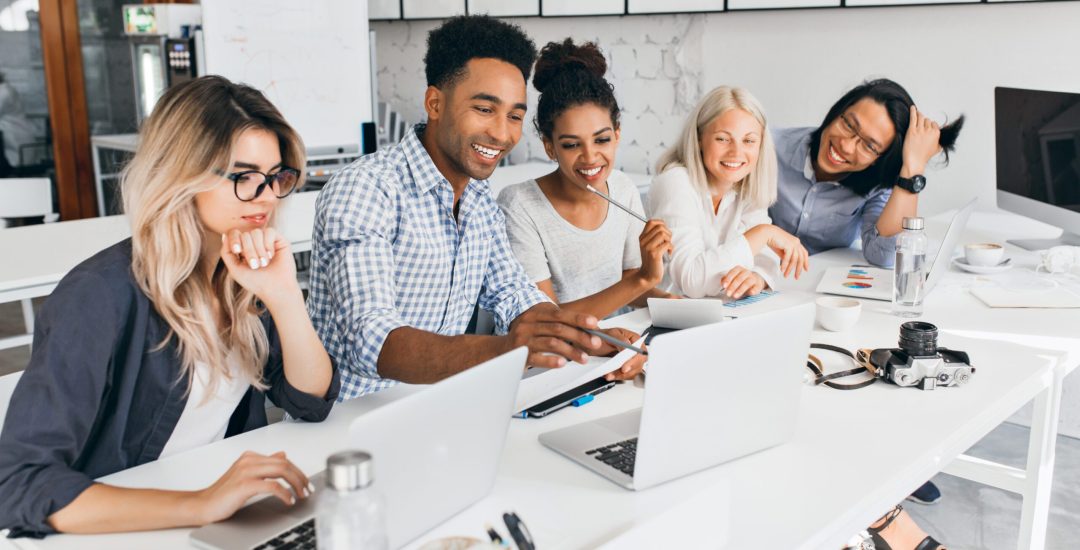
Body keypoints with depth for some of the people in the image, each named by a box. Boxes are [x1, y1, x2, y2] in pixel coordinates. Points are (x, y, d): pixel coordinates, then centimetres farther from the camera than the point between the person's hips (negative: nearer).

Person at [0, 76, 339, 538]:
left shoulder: (246, 276, 0)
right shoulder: (101, 296, -19)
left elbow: (312, 402, -2)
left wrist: (284, 297, -17)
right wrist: (199, 505, -35)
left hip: (227, 519, 4)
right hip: (122, 531, -3)